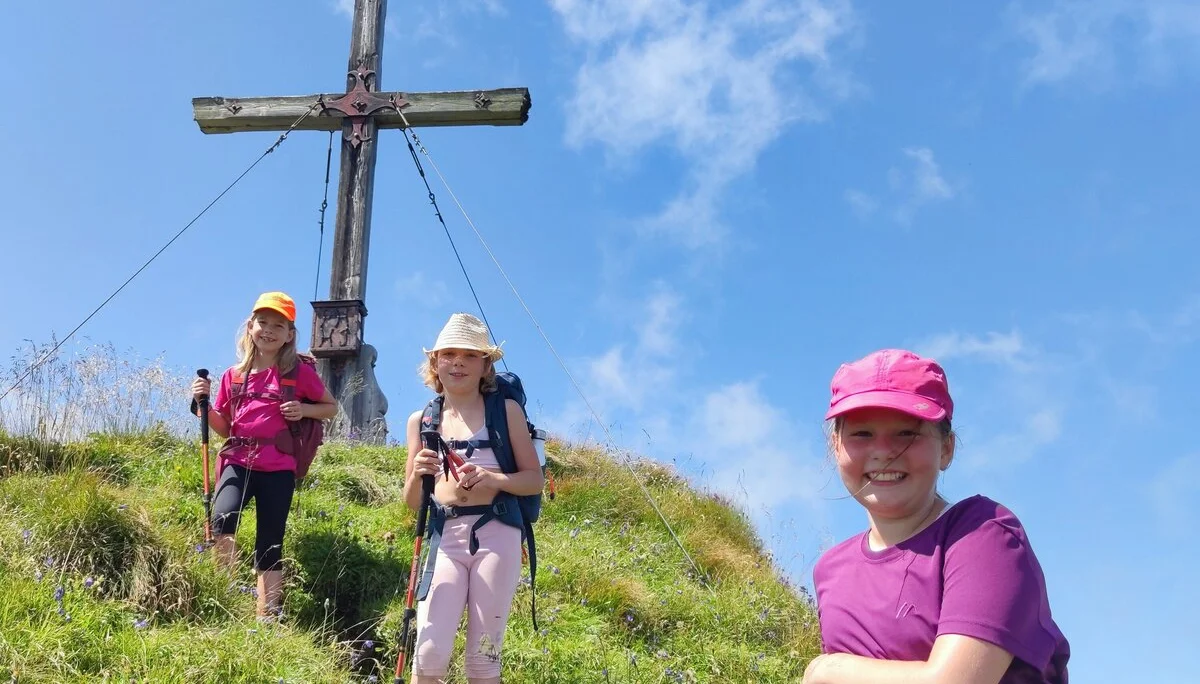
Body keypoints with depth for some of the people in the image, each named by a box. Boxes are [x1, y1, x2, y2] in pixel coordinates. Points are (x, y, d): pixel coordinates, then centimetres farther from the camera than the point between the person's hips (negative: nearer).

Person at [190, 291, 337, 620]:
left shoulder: (299, 373, 2)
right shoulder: (234, 375, 9)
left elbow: (331, 407, 13)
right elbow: (224, 428, 15)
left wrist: (304, 410, -6)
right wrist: (203, 404, -2)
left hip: (278, 468, -1)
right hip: (238, 461, 1)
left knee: (269, 547, 3)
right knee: (222, 521, -26)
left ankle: (266, 619, 10)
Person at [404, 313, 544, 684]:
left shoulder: (506, 410, 4)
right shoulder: (421, 421, 10)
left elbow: (534, 479, 3)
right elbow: (412, 501, 12)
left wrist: (492, 478, -15)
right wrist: (417, 474, -10)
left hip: (496, 534, -2)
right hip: (445, 538, 2)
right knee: (430, 653, -8)